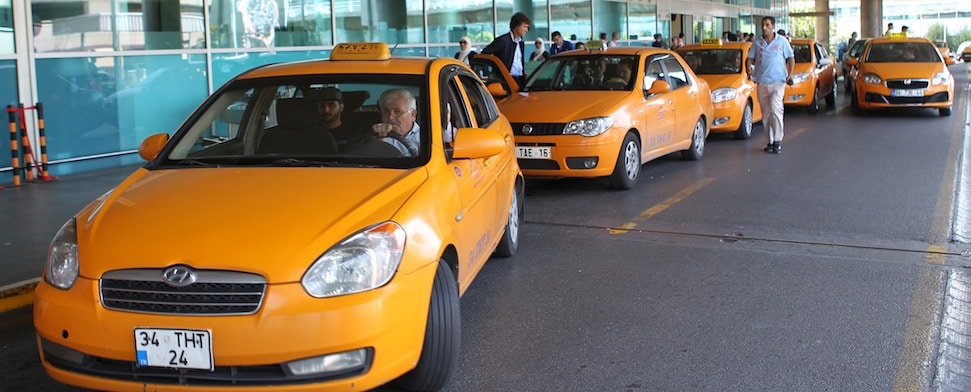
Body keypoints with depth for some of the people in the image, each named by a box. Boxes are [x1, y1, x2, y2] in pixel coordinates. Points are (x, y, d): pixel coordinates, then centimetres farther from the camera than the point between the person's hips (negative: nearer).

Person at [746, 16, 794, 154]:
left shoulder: (782, 41, 5)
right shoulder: (757, 43, 10)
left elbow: (791, 58, 10)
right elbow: (750, 58, 10)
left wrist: (790, 73, -4)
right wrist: (749, 67, -12)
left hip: (778, 82, -3)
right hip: (762, 83, 3)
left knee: (775, 110, -16)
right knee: (766, 114, 5)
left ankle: (778, 140, -11)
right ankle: (770, 141, 13)